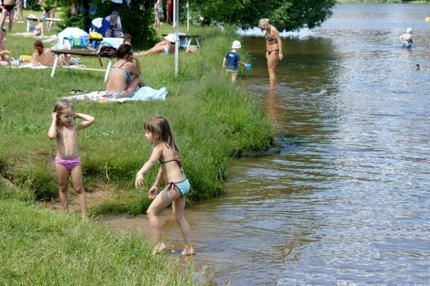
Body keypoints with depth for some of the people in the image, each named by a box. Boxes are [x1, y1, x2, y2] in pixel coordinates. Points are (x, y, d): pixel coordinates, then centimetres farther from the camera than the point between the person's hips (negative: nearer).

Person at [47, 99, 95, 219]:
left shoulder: (75, 127, 3)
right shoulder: (57, 128, -4)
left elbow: (91, 119, -4)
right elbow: (51, 135, -28)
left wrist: (78, 115, 2)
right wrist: (54, 121, -15)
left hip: (75, 161, 1)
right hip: (61, 162, -1)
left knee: (79, 188, 3)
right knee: (63, 188, 12)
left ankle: (84, 215, 2)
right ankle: (65, 213, 23)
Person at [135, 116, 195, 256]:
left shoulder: (160, 147, -12)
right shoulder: (169, 146, 17)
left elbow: (151, 161, -33)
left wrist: (140, 173, -50)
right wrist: (155, 185, 36)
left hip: (175, 185, -10)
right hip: (184, 183, 10)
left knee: (152, 212, -1)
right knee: (179, 217, 21)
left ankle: (159, 244, 1)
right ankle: (188, 248, 24)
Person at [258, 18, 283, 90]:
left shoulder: (273, 30, -18)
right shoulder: (267, 30, 10)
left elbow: (279, 40, -20)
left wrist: (280, 53, -23)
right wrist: (267, 51, 23)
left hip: (275, 51, -10)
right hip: (270, 52, 10)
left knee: (271, 71, -8)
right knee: (271, 71, 10)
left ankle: (272, 89, -7)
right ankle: (274, 88, 13)